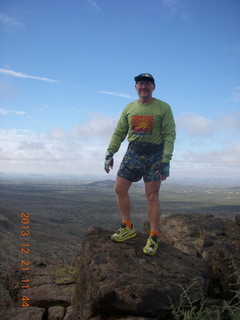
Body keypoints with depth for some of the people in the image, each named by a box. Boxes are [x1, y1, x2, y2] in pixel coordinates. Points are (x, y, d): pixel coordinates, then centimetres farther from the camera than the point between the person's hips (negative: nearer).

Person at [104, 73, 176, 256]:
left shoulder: (163, 108, -4)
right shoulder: (129, 108, 8)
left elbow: (170, 135, -8)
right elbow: (119, 133, 10)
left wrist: (166, 161, -17)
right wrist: (110, 153, 1)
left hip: (154, 155, -4)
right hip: (132, 153, 4)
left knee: (152, 196, -3)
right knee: (120, 189, 0)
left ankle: (154, 237, 9)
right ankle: (128, 228, 18)